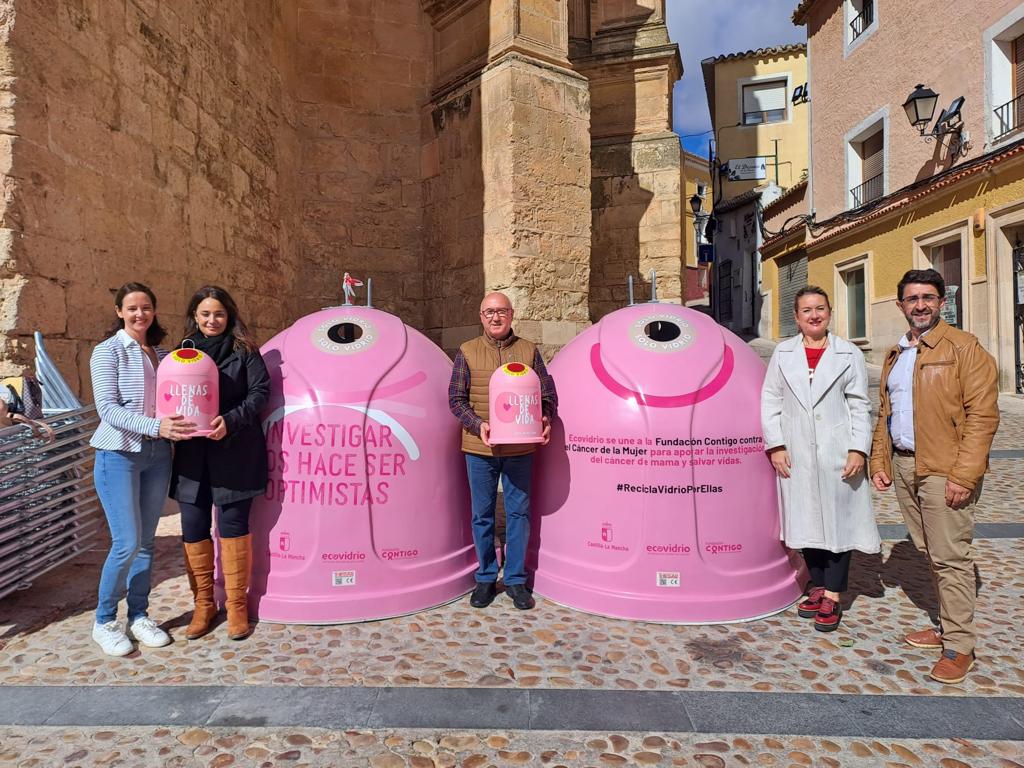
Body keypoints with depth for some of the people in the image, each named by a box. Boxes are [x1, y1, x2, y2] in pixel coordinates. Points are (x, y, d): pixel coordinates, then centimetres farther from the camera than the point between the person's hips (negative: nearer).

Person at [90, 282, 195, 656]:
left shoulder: (161, 354, 9)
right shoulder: (108, 351, -5)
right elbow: (107, 408, -14)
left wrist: (179, 422, -10)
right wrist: (155, 426, -26)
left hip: (157, 456, 5)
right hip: (119, 456, -5)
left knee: (146, 541, 11)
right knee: (127, 544, -6)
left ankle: (139, 616, 25)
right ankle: (104, 621, 15)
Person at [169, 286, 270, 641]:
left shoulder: (244, 350, 2)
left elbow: (260, 391, -5)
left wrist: (231, 421, -19)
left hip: (234, 452, -4)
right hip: (192, 452, 4)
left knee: (232, 525, 2)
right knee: (193, 528, 7)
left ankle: (236, 606, 15)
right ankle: (203, 605, 22)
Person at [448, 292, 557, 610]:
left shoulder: (528, 351, 6)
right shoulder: (467, 352, 4)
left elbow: (548, 393, 8)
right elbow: (456, 399, 1)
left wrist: (546, 418, -13)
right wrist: (478, 425, -15)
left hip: (520, 448, 0)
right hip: (479, 449, 0)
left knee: (518, 513, 7)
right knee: (482, 515, 9)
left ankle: (516, 580, 21)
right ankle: (486, 578, 24)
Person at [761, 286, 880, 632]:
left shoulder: (849, 355, 3)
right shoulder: (783, 353, 6)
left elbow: (860, 406, 1)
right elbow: (770, 400, 4)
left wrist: (858, 450, -8)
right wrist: (775, 446, -4)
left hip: (838, 454, -1)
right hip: (796, 455, 2)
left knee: (838, 522, 3)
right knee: (807, 522, 10)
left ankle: (832, 597, 14)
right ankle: (818, 588, 25)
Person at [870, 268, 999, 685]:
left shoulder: (964, 347, -5)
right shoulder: (895, 355, 16)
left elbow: (983, 415, -12)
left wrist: (964, 474, -17)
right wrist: (879, 461, 11)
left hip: (943, 470, -6)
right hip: (903, 466, 7)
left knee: (950, 557, -2)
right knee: (930, 552, 15)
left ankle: (959, 646, 9)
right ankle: (947, 626, 28)